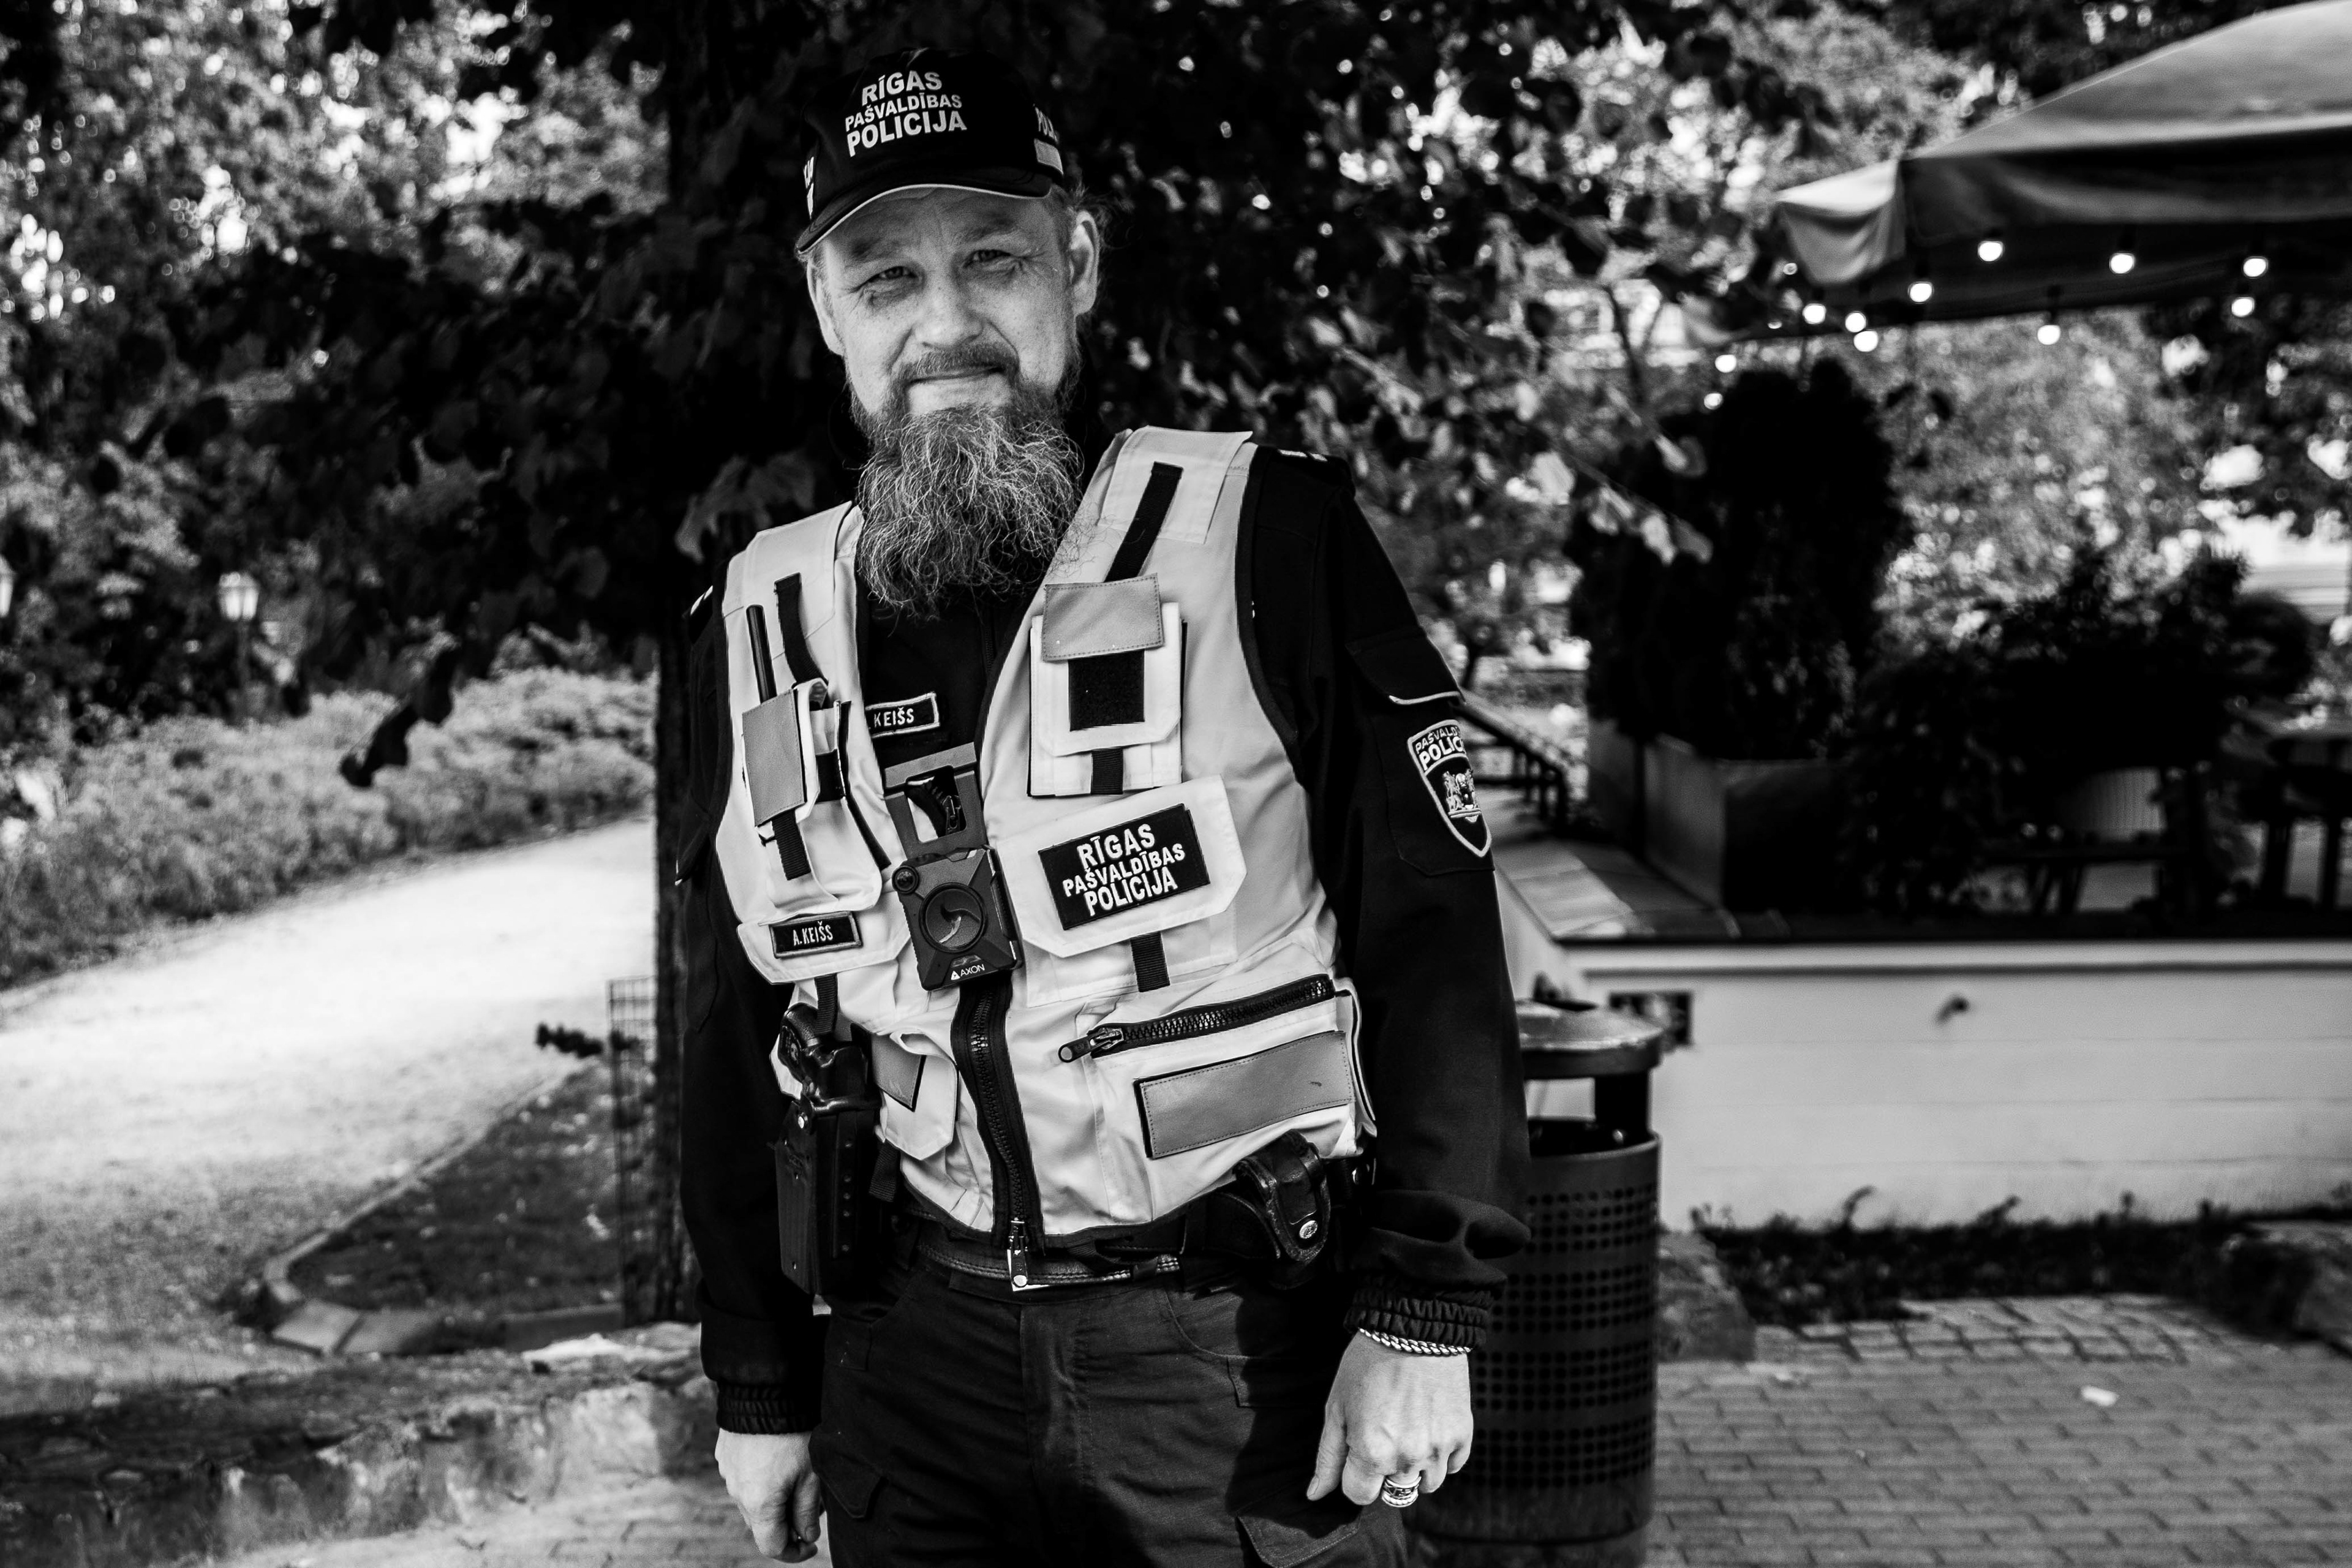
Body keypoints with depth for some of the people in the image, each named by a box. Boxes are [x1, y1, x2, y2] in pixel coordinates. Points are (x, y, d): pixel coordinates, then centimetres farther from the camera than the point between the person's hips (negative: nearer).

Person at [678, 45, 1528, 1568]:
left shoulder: (1265, 536, -8)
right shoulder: (758, 631, 4)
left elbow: (1431, 939, -9)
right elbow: (737, 1036, 10)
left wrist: (1426, 1313, -12)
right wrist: (760, 1384, 11)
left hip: (1244, 1344, -3)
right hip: (913, 1367, 3)